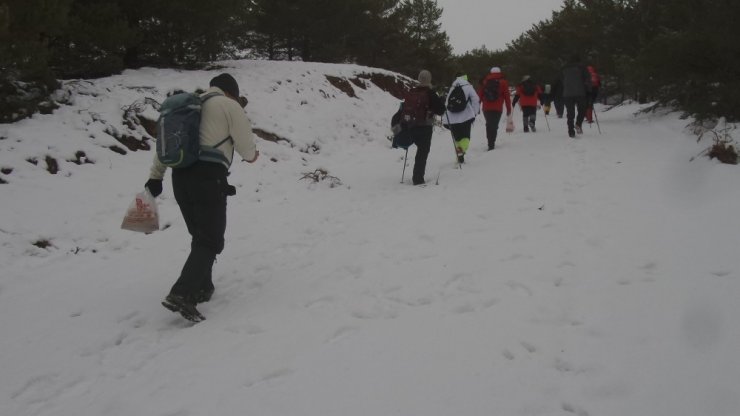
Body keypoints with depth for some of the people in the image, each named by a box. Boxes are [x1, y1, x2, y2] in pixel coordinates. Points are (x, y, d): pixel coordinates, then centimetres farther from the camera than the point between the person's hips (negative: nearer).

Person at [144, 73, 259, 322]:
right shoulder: (229, 105, 3)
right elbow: (245, 144, 1)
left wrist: (155, 177, 20)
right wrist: (252, 155, 24)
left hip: (180, 178, 7)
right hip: (208, 177, -7)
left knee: (200, 237, 21)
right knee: (210, 241, -6)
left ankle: (201, 288, 26)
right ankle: (181, 295, -19)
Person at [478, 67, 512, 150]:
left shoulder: (485, 82, 9)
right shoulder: (503, 82, 3)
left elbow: (479, 95, 7)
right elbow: (507, 96, 0)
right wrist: (509, 109, 5)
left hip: (486, 108, 3)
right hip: (497, 109, -3)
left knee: (489, 125, 17)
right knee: (494, 126, -2)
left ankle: (490, 142, 21)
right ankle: (491, 144, -10)